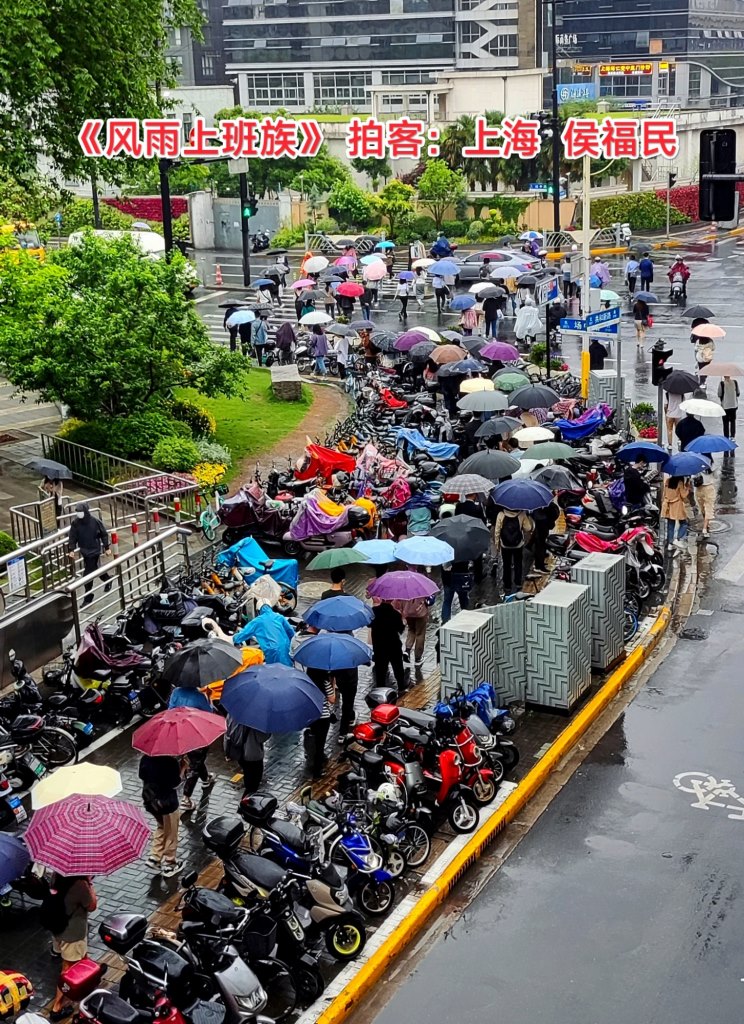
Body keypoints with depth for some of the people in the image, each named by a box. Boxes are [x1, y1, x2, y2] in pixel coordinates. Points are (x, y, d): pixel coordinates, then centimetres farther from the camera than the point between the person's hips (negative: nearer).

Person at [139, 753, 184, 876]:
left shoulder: (145, 757, -8)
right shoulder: (170, 761, -27)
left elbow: (141, 776, 7)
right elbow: (175, 784, -18)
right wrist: (182, 767, -10)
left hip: (149, 801, 6)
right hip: (167, 804, -6)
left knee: (162, 827, 30)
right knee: (170, 834, 15)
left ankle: (154, 858, 30)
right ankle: (170, 865, 27)